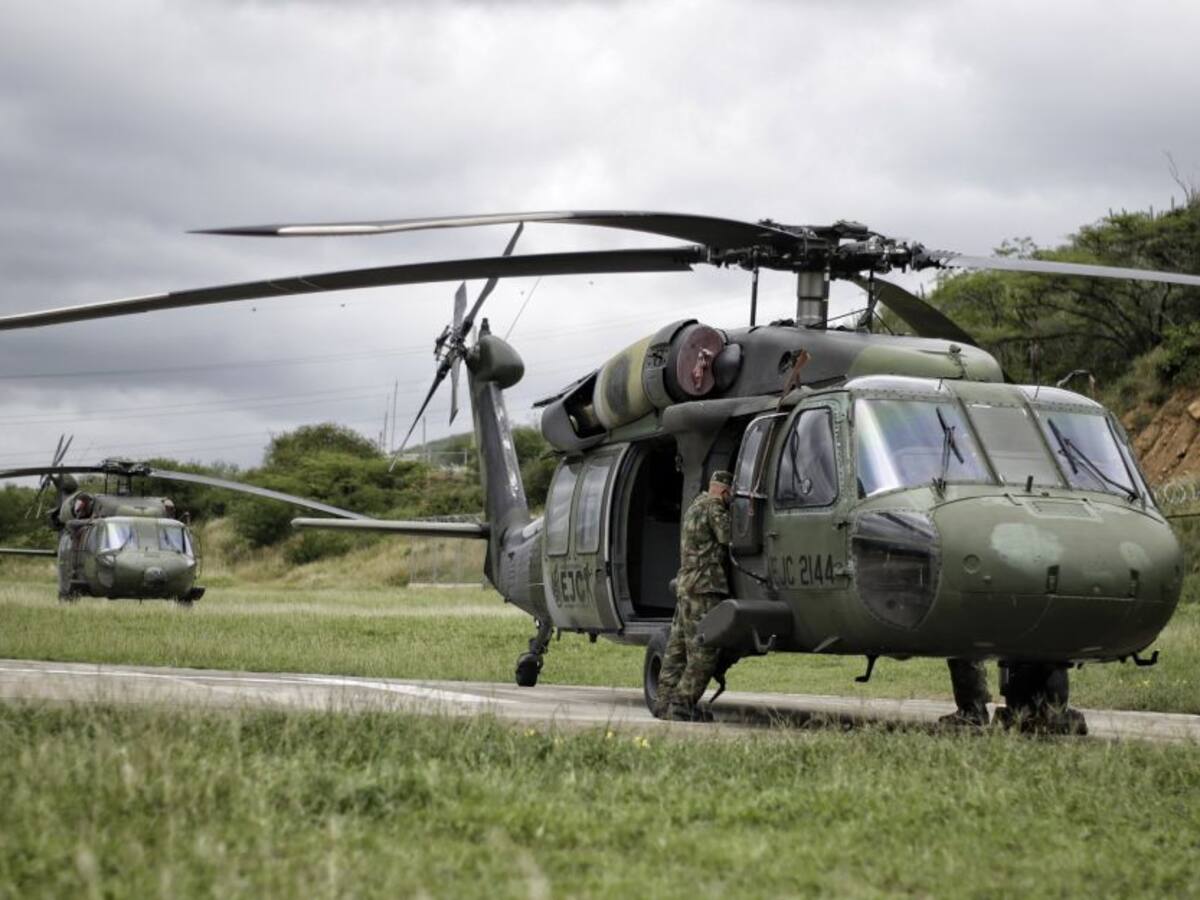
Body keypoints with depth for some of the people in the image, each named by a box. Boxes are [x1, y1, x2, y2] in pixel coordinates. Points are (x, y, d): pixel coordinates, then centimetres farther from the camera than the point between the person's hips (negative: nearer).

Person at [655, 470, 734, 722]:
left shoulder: (696, 506, 22)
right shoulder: (713, 507, -9)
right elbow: (729, 538, -14)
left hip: (686, 586, 10)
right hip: (703, 587, -10)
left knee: (677, 648, 12)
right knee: (703, 653, -8)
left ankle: (665, 702, 15)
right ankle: (682, 706, -10)